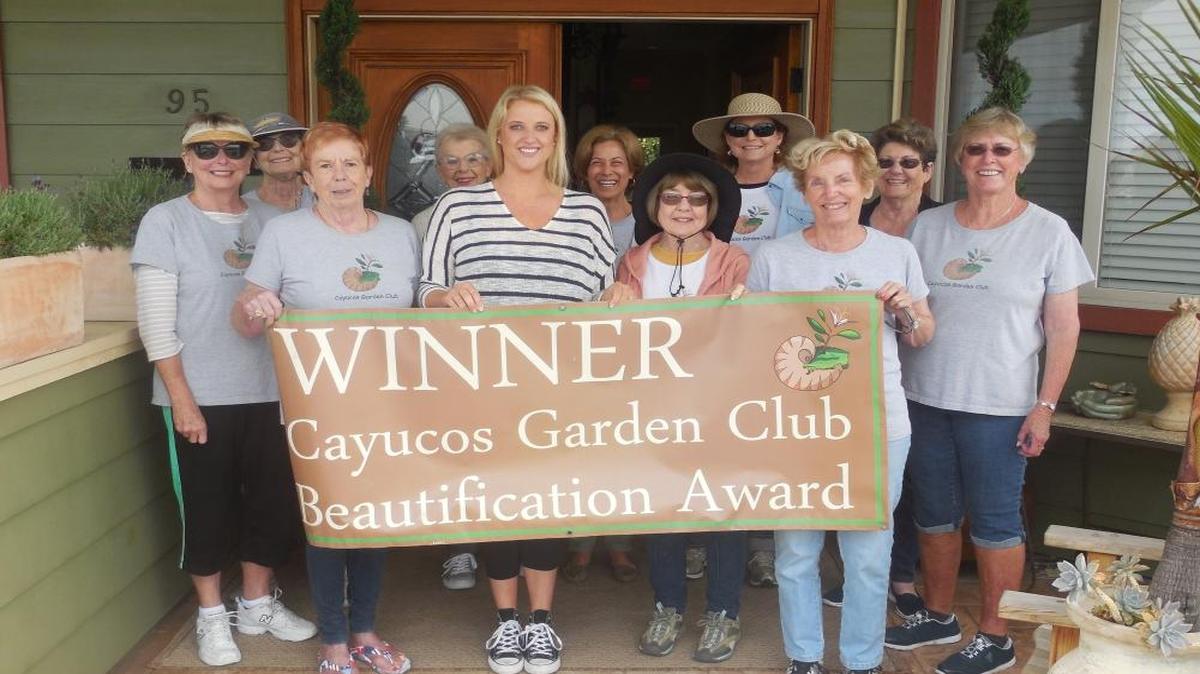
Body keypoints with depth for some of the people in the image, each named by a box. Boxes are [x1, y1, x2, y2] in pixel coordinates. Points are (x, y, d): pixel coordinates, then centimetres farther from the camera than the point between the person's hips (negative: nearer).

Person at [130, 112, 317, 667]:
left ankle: (257, 602, 31)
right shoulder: (165, 222, -5)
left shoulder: (266, 222, 7)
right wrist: (182, 398, -14)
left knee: (274, 500, 11)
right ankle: (212, 616, 26)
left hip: (267, 392, 4)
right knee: (207, 507, 6)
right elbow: (155, 321, -9)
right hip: (199, 397, -4)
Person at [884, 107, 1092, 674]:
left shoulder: (1049, 233, -3)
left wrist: (1045, 406, -8)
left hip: (999, 408, -4)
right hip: (925, 398, 4)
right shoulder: (927, 226, 6)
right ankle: (938, 616, 33)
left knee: (995, 524, 4)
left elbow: (1064, 328, -2)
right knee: (934, 516, 15)